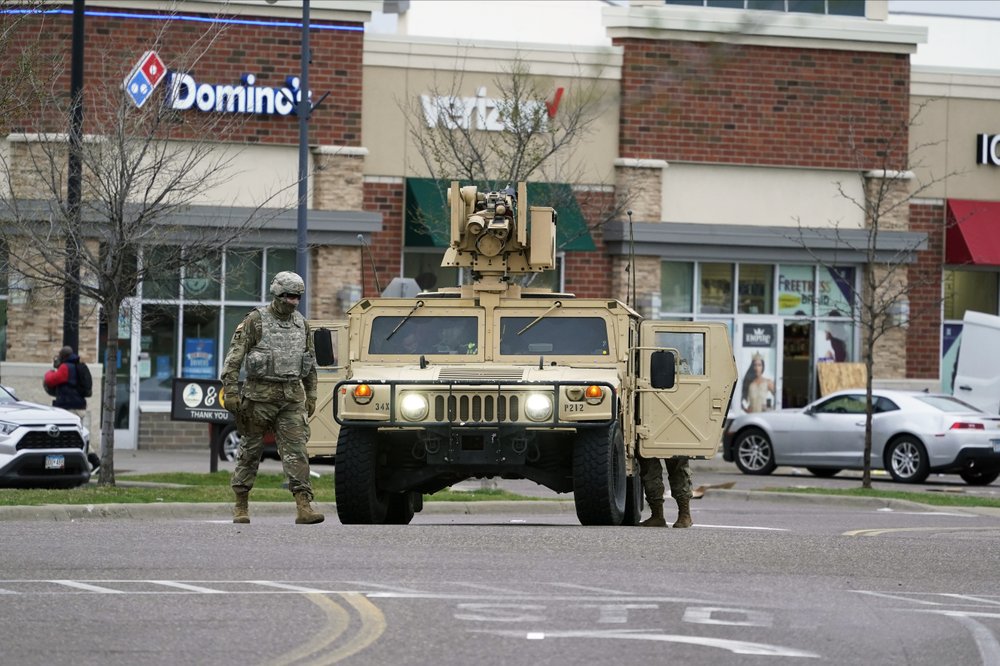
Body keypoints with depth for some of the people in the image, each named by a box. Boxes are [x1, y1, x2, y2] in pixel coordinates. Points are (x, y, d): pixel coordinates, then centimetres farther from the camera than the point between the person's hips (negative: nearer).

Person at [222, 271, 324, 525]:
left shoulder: (302, 324, 11)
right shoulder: (255, 321, -5)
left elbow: (310, 363, 19)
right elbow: (233, 359, -7)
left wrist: (311, 396, 15)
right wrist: (230, 391, -15)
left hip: (292, 397, 4)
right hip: (260, 394, -4)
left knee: (296, 450, -7)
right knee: (250, 450, 5)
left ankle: (304, 506, -14)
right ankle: (241, 506, 15)